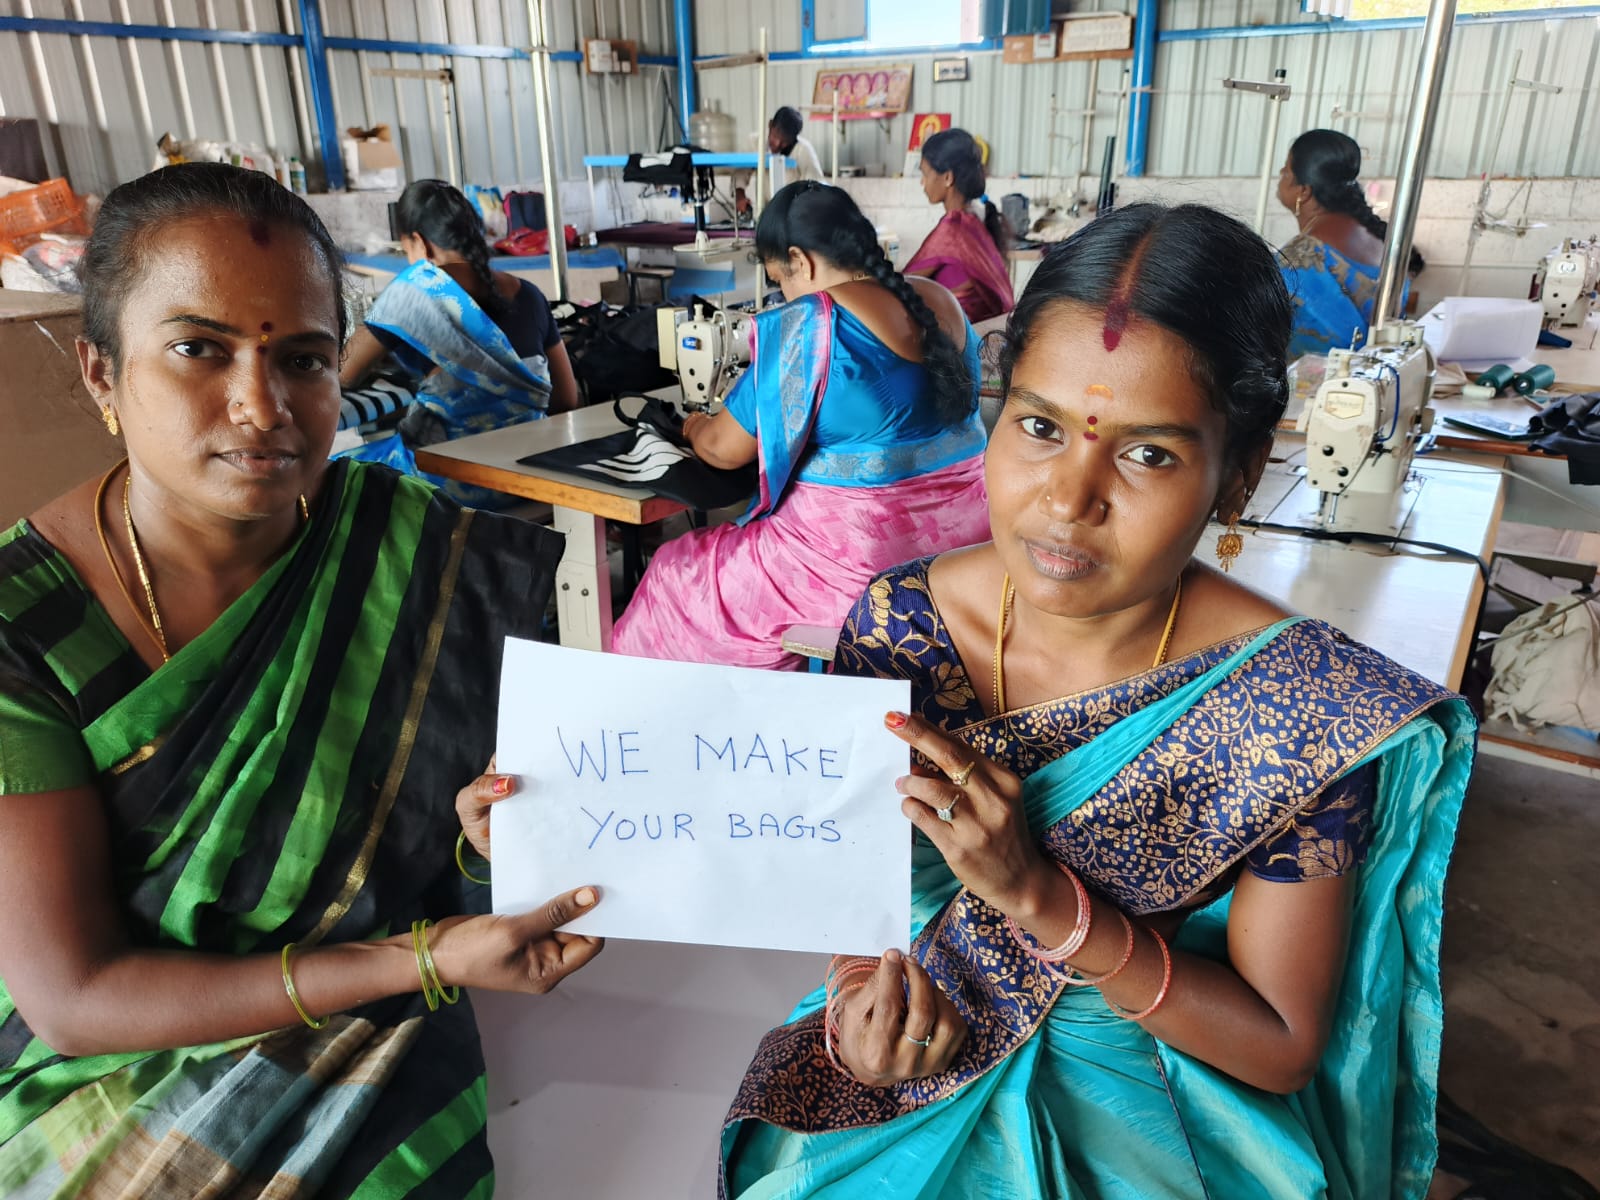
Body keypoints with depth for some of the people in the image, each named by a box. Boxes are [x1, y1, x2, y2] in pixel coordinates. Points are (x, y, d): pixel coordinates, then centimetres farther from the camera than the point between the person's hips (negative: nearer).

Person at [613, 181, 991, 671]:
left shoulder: (805, 324, -16)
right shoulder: (942, 303, 6)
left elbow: (727, 449, -8)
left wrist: (695, 428, 15)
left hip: (861, 556, -9)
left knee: (677, 580, 13)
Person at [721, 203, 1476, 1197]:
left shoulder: (1309, 710, -21)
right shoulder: (897, 626, -14)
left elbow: (1282, 1048, -14)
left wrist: (1041, 893, -28)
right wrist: (861, 997, -18)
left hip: (1157, 1096, -1)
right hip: (914, 1055, 2)